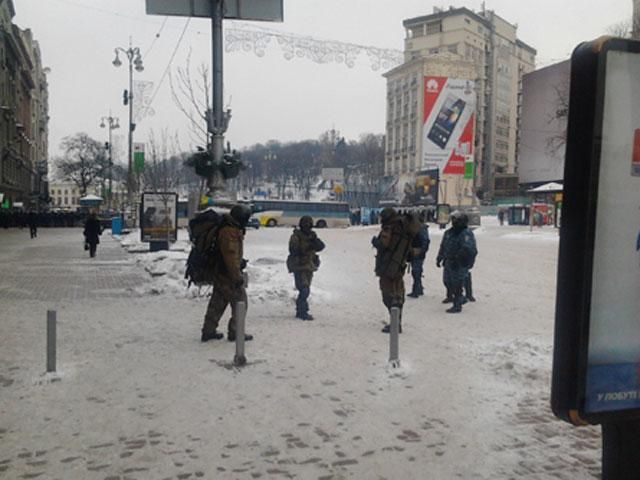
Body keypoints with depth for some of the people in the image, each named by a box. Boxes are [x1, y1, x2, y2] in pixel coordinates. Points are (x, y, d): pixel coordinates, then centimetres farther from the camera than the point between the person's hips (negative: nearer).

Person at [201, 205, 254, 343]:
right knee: (240, 302, 1)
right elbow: (231, 257, -25)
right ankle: (235, 332, 8)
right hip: (228, 274, -10)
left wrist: (240, 261, 18)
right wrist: (237, 276, -22)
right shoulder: (230, 233, -22)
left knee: (217, 303, 15)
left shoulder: (229, 229, 12)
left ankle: (208, 331, 21)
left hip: (219, 273, 10)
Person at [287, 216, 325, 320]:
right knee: (304, 290, -16)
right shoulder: (296, 236, -7)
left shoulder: (311, 236, 10)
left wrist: (315, 240, -20)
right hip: (299, 267, -7)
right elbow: (293, 251, -18)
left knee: (305, 291, 14)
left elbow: (321, 247, -4)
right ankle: (303, 312, -12)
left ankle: (300, 311, 26)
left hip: (309, 267, 7)